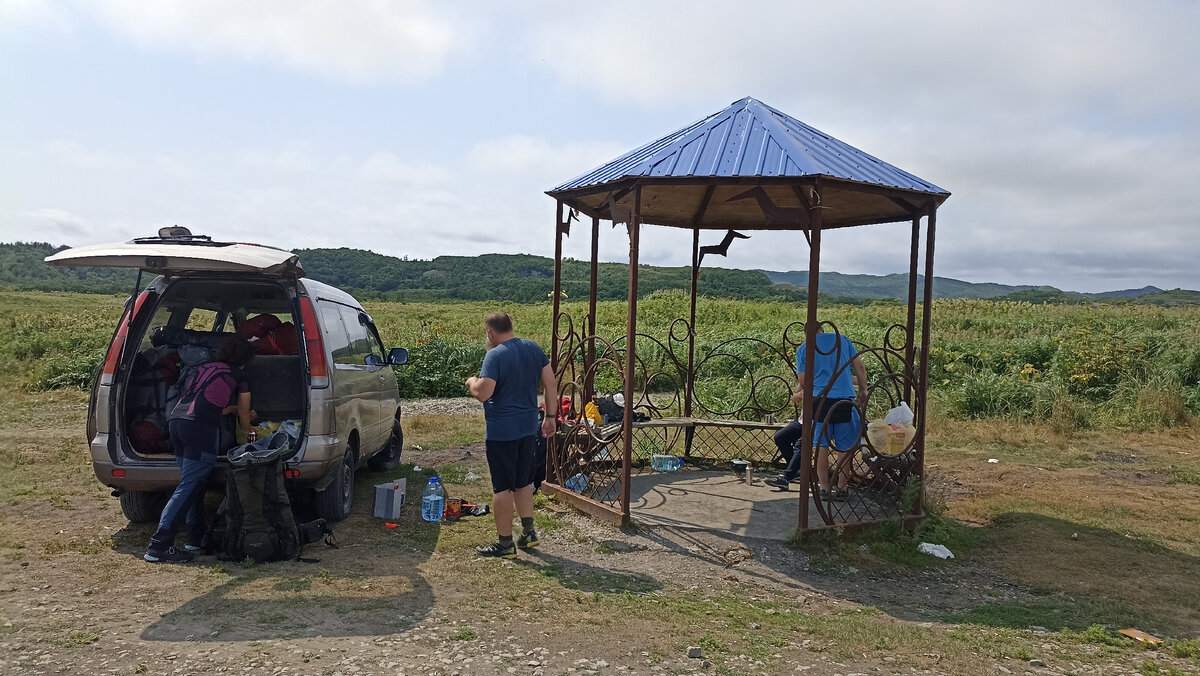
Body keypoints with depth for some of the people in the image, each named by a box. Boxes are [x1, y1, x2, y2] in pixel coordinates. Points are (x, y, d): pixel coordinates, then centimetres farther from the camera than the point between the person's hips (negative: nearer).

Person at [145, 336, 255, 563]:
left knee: (192, 482, 15)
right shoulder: (238, 375, 13)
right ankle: (159, 546, -16)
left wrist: (235, 408, 51)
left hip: (175, 419, 8)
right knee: (189, 486, -10)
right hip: (200, 427, -7)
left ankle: (196, 538, 20)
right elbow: (244, 418, 23)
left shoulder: (205, 368, 29)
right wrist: (248, 429, 44)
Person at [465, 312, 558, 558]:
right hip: (528, 427, 7)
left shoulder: (495, 355, -17)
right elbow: (551, 384, 6)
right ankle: (528, 532, 26)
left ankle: (504, 543, 12)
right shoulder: (534, 348, 4)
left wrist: (471, 381, -2)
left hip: (501, 432, -7)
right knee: (523, 483, 20)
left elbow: (482, 393, -24)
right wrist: (550, 416, 13)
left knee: (502, 487, 3)